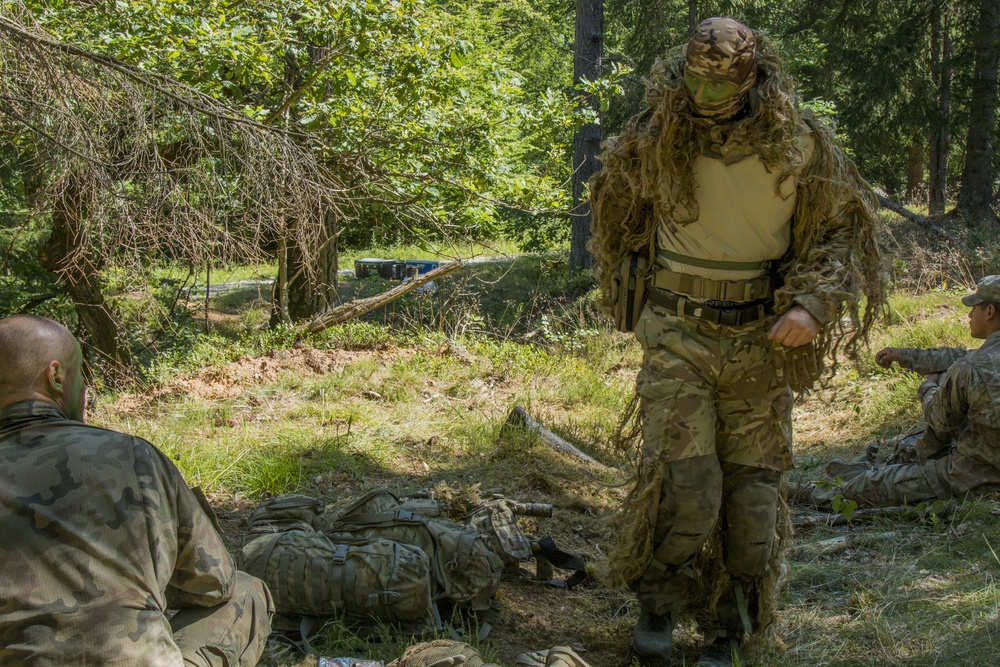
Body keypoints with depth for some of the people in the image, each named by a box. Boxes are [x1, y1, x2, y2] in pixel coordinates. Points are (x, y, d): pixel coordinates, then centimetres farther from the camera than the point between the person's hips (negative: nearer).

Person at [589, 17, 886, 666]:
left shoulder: (801, 145, -7)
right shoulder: (655, 139, -6)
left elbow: (844, 229, 1)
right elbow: (615, 202, 15)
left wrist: (813, 303, -14)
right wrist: (627, 280, 21)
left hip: (762, 340, 1)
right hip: (679, 336, -1)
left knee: (751, 488, 6)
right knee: (683, 480, -15)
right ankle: (660, 601, 9)